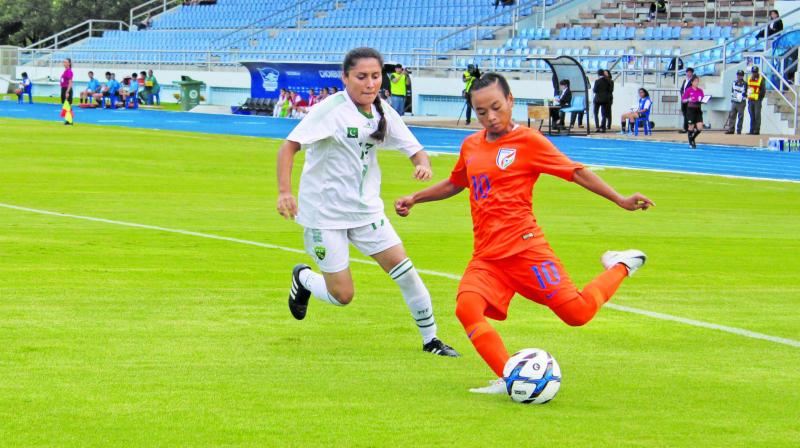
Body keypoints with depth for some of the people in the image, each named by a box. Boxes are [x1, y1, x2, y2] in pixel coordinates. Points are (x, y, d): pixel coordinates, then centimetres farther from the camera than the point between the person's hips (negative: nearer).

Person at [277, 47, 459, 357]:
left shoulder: (383, 112, 0)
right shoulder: (331, 109, -18)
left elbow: (414, 149, 6)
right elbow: (289, 146, -20)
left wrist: (423, 164, -18)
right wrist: (284, 192, -32)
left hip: (366, 209, 5)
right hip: (324, 212, -5)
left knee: (403, 269, -6)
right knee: (342, 296, -3)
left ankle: (430, 340, 9)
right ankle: (303, 278, 30)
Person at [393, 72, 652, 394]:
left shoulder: (527, 141, -3)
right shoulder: (471, 145, 15)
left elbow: (576, 172, -5)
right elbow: (455, 184, 35)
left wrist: (620, 200, -13)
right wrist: (414, 198, 30)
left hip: (524, 247, -5)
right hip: (486, 256, 5)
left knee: (577, 313, -11)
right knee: (467, 307, -25)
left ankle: (620, 268, 20)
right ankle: (508, 379, -21)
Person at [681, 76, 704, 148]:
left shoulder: (700, 90, 8)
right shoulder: (688, 90, -4)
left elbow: (703, 99, 14)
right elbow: (682, 99, -4)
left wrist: (702, 100, -9)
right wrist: (688, 99, -21)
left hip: (698, 110, 4)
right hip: (691, 109, -4)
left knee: (700, 128, -5)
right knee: (691, 127, 0)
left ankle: (693, 138, 21)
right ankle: (691, 143, 15)